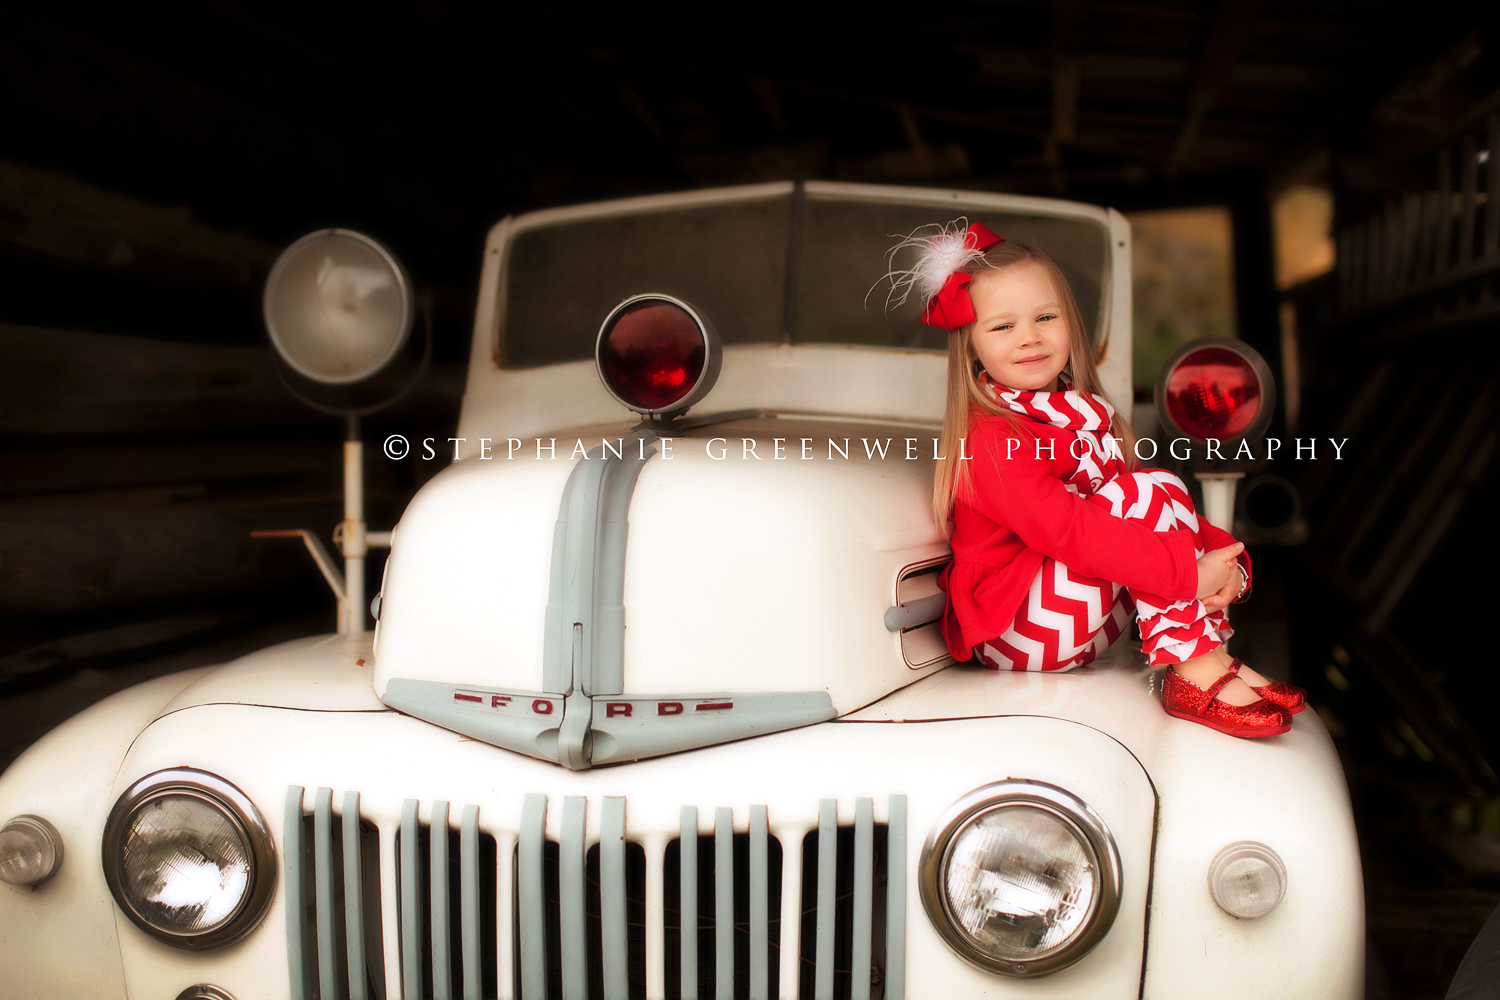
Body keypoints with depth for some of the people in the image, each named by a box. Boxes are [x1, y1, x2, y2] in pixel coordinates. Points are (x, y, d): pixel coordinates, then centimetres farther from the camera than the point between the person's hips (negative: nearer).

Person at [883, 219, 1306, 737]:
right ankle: (1196, 674, -21)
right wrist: (1189, 571, -27)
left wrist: (1221, 554, -11)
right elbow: (1068, 531, -28)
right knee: (1148, 493, -18)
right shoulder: (991, 439, -17)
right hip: (1018, 628, -9)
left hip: (1084, 627, 9)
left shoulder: (1085, 417, 11)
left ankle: (1214, 657, -14)